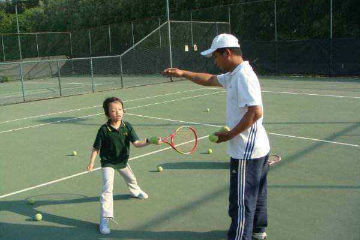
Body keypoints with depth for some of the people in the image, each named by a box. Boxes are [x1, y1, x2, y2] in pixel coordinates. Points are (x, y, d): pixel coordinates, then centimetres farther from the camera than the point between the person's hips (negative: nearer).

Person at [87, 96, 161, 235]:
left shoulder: (127, 126, -14)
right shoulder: (104, 130, -23)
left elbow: (136, 143, -18)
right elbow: (96, 148, -12)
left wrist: (150, 141, -33)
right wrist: (91, 162, -13)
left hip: (123, 161, 5)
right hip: (108, 163, -5)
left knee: (131, 179, 29)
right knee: (108, 188, -19)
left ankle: (135, 192, 64)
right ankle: (105, 219, -14)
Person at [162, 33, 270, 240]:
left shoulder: (244, 76, -21)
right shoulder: (234, 75, 10)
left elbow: (256, 112, -29)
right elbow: (210, 79, 23)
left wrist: (229, 135, -21)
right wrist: (183, 73, 19)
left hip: (247, 152, -10)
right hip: (258, 147, 10)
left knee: (241, 202, 0)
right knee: (256, 193, 25)